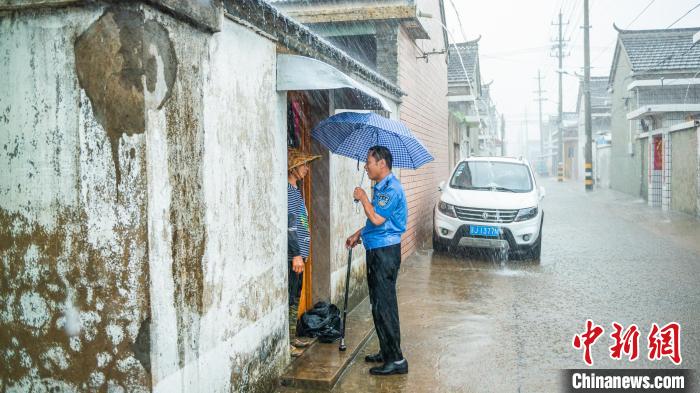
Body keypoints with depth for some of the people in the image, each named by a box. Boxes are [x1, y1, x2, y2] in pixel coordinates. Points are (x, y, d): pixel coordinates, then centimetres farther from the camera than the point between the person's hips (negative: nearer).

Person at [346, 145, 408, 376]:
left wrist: (363, 198, -13)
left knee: (384, 306, -7)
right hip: (376, 251, 10)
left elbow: (377, 219, -25)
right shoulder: (381, 188, 15)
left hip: (385, 252, -10)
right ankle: (386, 352, 26)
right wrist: (358, 234, 20)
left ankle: (396, 360, 0)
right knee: (378, 304, 16)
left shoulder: (391, 188, -17)